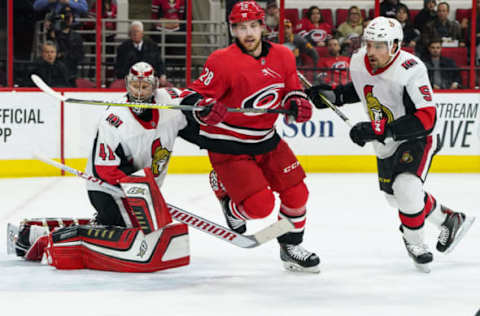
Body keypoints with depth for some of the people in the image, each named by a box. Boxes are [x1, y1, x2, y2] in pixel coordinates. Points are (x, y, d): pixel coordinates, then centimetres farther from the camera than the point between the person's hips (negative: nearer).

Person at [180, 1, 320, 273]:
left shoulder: (283, 56, 0)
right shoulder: (223, 61, -18)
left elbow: (292, 90, 10)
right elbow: (198, 95, -17)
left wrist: (298, 104, -13)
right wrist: (201, 106, -40)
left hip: (266, 139, 6)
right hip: (228, 145, -6)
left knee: (297, 192, 4)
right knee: (260, 205, -16)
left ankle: (291, 247, 27)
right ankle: (229, 202, 20)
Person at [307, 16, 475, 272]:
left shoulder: (411, 70, -32)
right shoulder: (358, 63, -11)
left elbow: (427, 118, -36)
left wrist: (378, 130, -41)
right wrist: (332, 95, -3)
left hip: (417, 139, -8)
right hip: (386, 143, 8)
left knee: (406, 189, -28)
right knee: (396, 197, 18)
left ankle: (414, 241, 1)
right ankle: (450, 220, 43)